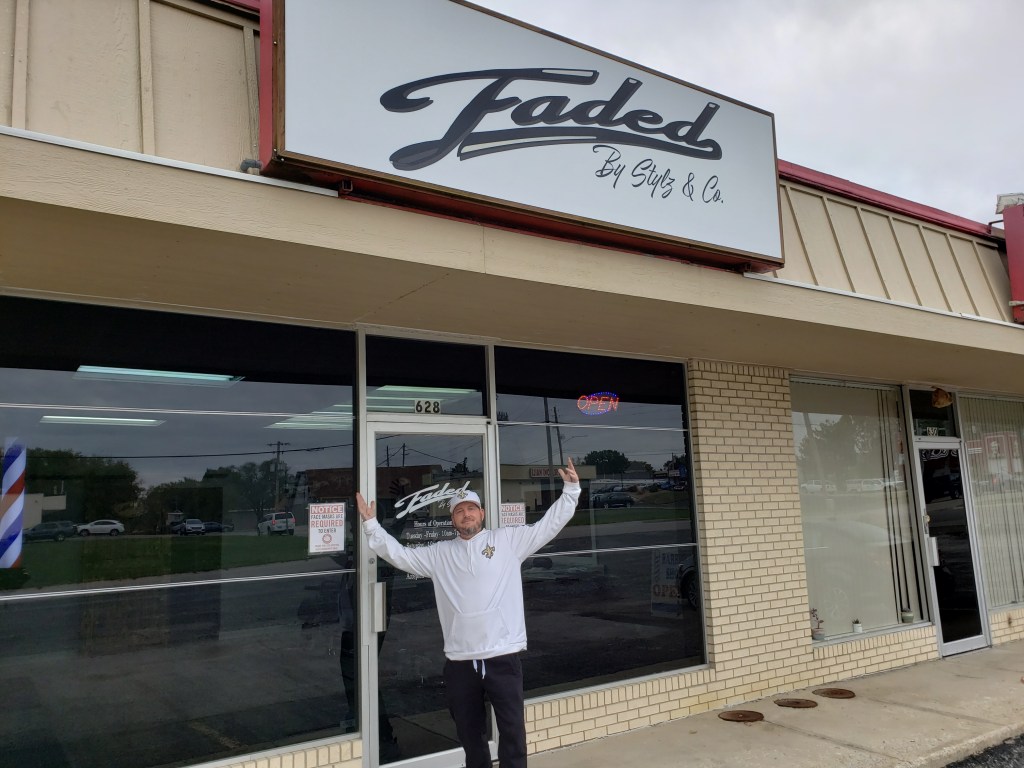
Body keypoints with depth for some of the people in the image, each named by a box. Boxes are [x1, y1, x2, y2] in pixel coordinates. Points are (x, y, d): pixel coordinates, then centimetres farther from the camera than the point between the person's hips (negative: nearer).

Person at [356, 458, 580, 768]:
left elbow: (549, 524, 1)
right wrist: (372, 525, 4)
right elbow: (399, 555, 11)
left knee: (512, 731, 4)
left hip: (503, 657, -3)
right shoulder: (439, 553, 10)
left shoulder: (508, 540, 3)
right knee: (469, 734, 18)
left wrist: (570, 490, -7)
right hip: (459, 662, 3)